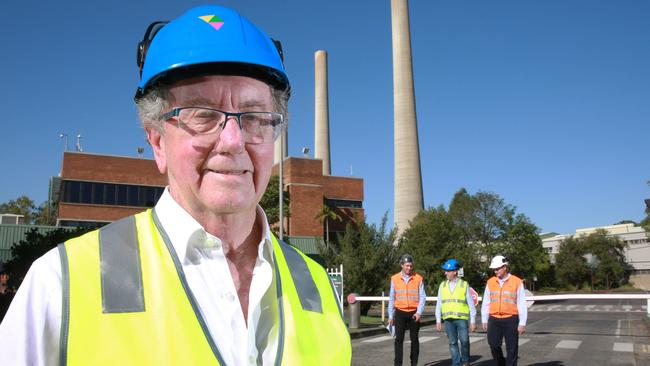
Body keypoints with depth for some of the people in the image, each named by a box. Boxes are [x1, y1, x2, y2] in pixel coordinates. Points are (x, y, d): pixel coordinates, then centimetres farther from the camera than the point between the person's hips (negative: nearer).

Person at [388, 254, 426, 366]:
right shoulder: (394, 279, 2)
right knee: (399, 339, -2)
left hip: (414, 313, 0)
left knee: (414, 339, 8)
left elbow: (422, 297, 0)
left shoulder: (418, 278, -1)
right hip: (400, 312, 0)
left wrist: (419, 312, -12)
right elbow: (392, 298, 6)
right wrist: (390, 316, 5)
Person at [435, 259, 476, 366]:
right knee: (452, 343, 5)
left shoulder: (464, 285, 2)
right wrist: (438, 321, 7)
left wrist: (473, 321, 0)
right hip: (448, 319, 3)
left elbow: (471, 304, 3)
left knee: (464, 340, -9)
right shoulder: (442, 285, 10)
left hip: (461, 318, -3)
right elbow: (439, 305, 11)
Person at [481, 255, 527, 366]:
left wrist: (522, 323, -5)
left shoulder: (517, 282, -4)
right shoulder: (490, 282, 6)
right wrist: (484, 320, 9)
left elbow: (522, 305, -3)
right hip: (494, 320, 3)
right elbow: (486, 303, 11)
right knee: (494, 345, 2)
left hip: (511, 320, -3)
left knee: (511, 348, 3)